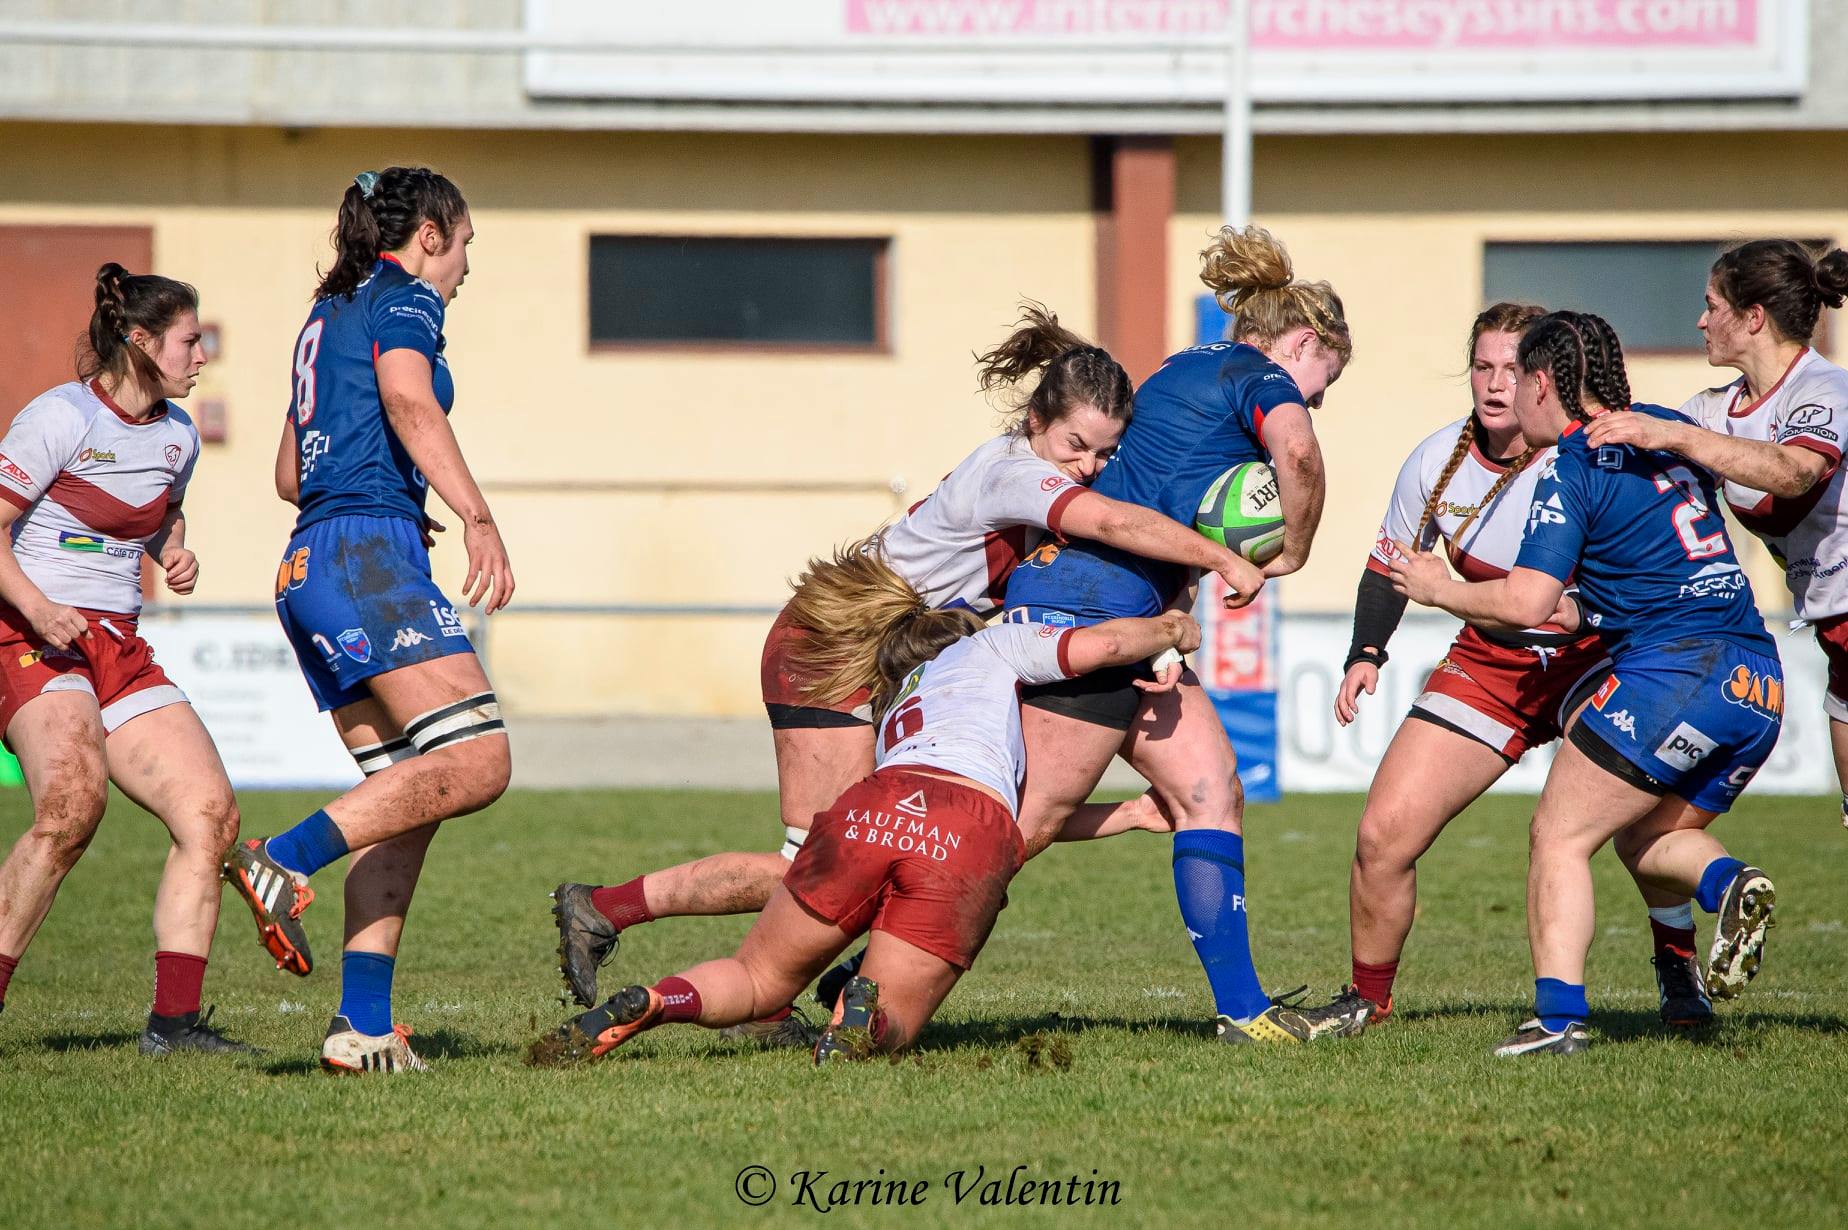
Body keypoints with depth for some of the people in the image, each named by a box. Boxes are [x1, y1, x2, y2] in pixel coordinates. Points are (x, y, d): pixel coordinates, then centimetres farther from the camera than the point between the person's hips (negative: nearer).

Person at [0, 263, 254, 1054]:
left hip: (119, 648, 8)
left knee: (210, 811, -7)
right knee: (74, 799, -32)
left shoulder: (176, 434, 12)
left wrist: (175, 554, 10)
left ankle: (174, 1021, -4)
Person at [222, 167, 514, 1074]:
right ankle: (285, 862, -26)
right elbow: (408, 400, -20)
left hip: (309, 564, 10)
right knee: (474, 761, -19)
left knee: (407, 799, 5)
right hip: (369, 559, -10)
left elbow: (290, 475, 32)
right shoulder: (403, 300, 1)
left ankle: (364, 1024, -5)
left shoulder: (329, 316, 27)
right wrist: (476, 517, -29)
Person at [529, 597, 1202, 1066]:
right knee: (896, 1017, 11)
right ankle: (866, 1019, -27)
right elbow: (1099, 645, 17)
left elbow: (1024, 811, 44)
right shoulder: (993, 645, 33)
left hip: (870, 809, 3)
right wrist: (1172, 631, 36)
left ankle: (649, 1004, -15)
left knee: (758, 980, 18)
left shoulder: (895, 708, 43)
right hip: (974, 841, -3)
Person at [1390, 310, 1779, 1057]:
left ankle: (1559, 1014, -13)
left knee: (1558, 836, 1)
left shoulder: (1572, 472, -5)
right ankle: (1729, 885, -8)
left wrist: (1439, 588, 5)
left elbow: (1524, 604, -12)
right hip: (1759, 682, 7)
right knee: (1647, 839, 23)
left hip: (1670, 671, -7)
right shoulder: (1668, 433, 16)